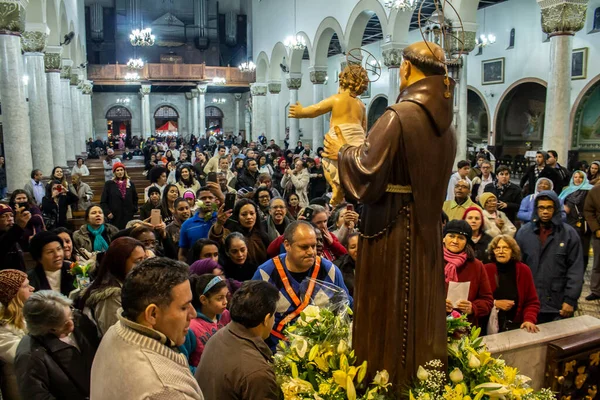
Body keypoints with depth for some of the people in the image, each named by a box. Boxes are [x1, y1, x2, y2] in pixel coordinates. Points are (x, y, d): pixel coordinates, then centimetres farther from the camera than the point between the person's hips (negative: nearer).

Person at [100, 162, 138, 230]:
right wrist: (107, 212, -7)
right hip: (114, 218, -2)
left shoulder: (130, 184, 12)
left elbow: (135, 199, 21)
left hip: (128, 217, 2)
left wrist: (134, 210, 10)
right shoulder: (109, 184, 6)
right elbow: (103, 201, 4)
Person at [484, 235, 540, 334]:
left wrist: (529, 320, -10)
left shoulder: (524, 270, 4)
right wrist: (494, 303, -12)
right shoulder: (486, 270, -3)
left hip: (517, 327, 2)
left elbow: (532, 302, 6)